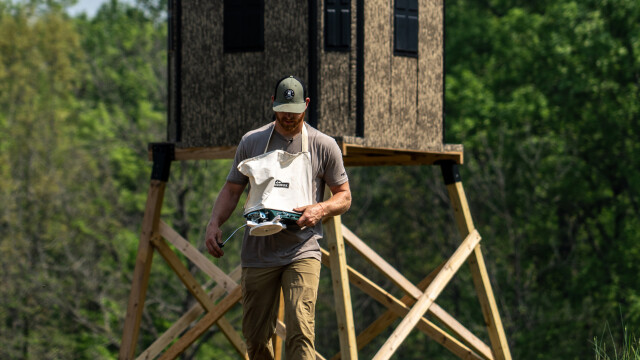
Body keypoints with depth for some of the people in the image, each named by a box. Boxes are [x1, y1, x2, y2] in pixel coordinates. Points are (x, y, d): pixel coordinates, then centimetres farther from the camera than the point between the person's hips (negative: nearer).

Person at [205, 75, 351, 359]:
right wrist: (214, 223, -3)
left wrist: (321, 209, -12)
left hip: (302, 252, -3)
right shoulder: (252, 142, 10)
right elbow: (231, 190, 15)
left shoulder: (323, 146, 4)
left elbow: (344, 197, 10)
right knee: (255, 337, 5)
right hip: (258, 253, 3)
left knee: (300, 332, -18)